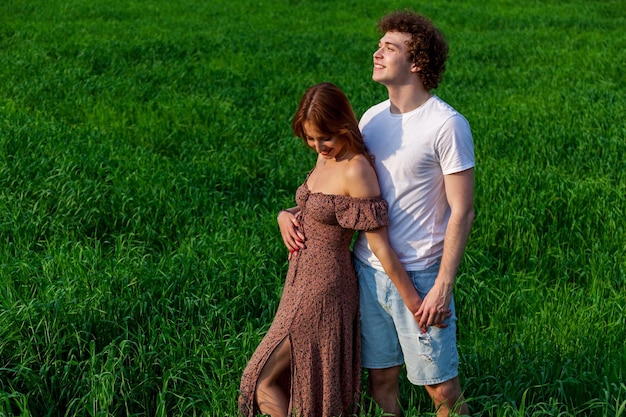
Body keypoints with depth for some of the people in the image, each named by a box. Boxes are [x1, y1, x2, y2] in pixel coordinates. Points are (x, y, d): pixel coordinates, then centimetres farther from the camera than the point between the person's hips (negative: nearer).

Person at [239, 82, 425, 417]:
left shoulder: (356, 170, -22)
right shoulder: (327, 158, 5)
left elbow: (379, 244, -19)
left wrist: (414, 301, -15)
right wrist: (285, 215, -3)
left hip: (323, 289, -9)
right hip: (302, 280, 9)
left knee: (264, 382, 0)